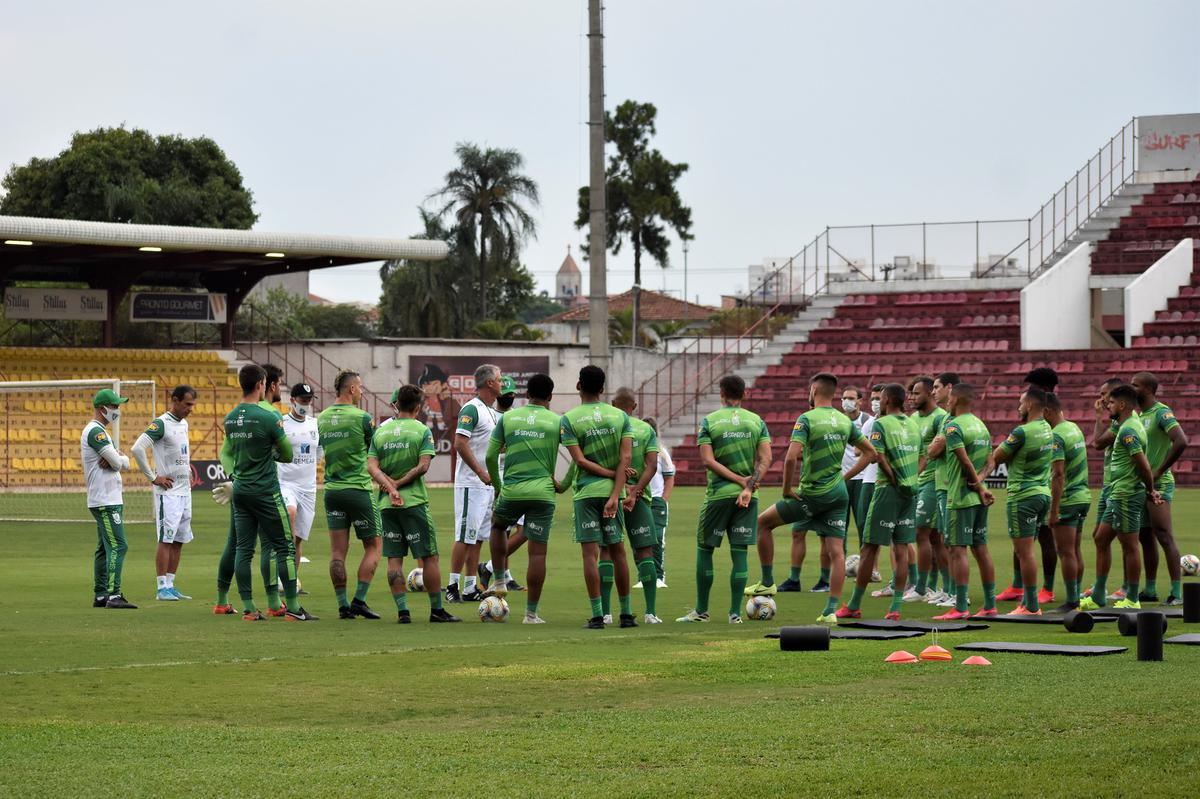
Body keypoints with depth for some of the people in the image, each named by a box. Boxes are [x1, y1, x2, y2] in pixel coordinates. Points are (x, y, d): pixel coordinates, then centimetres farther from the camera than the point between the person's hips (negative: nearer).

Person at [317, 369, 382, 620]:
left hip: (332, 490, 5)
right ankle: (359, 600, -4)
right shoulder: (361, 418, -10)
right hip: (358, 489, -5)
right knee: (374, 546, 5)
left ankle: (343, 605, 1)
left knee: (337, 550, 4)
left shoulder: (322, 418, 6)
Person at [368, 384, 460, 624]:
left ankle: (402, 610, -1)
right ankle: (436, 610, 5)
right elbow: (423, 465, -13)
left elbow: (372, 467, -3)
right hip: (414, 501, -4)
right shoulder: (422, 431, -3)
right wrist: (399, 484, -8)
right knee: (429, 557, 3)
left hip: (386, 504, 4)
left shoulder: (380, 432, 8)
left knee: (394, 559, 4)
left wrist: (390, 486, -13)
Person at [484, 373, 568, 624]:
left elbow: (491, 456, 4)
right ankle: (531, 613, 1)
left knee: (498, 526, 32)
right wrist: (563, 485, 10)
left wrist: (497, 484, 17)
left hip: (511, 491, 1)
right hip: (543, 493, -1)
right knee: (538, 552, 1)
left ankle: (500, 582, 24)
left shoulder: (507, 418, 5)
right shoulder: (558, 422, 2)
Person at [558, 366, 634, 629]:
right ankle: (626, 614, 14)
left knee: (590, 552, -4)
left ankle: (597, 615, -9)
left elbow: (581, 461, -11)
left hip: (586, 492, -3)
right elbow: (625, 459, -6)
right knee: (617, 551, 11)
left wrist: (611, 474, -5)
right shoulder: (620, 416, 3)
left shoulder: (568, 419, -5)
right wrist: (615, 495, -10)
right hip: (612, 491, 3)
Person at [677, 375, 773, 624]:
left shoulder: (709, 421, -1)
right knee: (739, 552, 4)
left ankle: (701, 610, 13)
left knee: (704, 549, 10)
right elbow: (766, 459, -4)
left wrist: (741, 481, -10)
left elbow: (708, 460, -10)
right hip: (748, 498, 2)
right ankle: (735, 613, 2)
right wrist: (748, 487, -11)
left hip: (718, 494, -2)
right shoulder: (757, 421, 6)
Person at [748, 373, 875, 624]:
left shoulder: (806, 419, -12)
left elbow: (791, 457, -22)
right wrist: (846, 477, 14)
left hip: (813, 494, -6)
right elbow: (870, 452, 13)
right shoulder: (845, 421, 7)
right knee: (836, 551, 3)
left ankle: (767, 582, 17)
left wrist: (786, 489, -9)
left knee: (763, 522, 12)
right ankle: (831, 610, -2)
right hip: (839, 493, 6)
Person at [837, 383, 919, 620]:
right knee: (901, 549, 5)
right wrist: (908, 479, 12)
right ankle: (896, 607, 2)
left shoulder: (881, 424, -8)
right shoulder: (914, 425, 11)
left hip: (888, 489, -6)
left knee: (870, 547, 2)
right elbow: (921, 459, 15)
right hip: (912, 490, 6)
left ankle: (854, 606, 8)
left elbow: (879, 457, -19)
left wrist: (895, 480, -11)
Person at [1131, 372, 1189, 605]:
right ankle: (1150, 590, 18)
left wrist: (1159, 471, -21)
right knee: (1146, 539, 12)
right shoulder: (1141, 415, 15)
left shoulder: (1161, 413, -13)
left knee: (1165, 537, -11)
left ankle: (1177, 593, -12)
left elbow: (1181, 441, -26)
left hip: (1158, 485, -9)